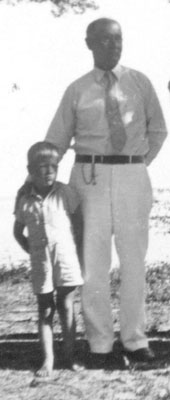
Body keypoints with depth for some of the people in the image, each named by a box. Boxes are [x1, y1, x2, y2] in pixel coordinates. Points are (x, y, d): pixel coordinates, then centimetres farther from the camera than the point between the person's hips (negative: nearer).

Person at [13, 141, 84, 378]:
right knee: (45, 309, 2)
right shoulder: (25, 201, 1)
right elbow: (18, 231, 14)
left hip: (66, 256, -1)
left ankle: (69, 356, 7)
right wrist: (31, 250, 6)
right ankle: (48, 361, 1)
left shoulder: (64, 193, -2)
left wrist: (78, 247, 4)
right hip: (40, 261, 1)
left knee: (66, 306, 0)